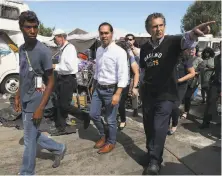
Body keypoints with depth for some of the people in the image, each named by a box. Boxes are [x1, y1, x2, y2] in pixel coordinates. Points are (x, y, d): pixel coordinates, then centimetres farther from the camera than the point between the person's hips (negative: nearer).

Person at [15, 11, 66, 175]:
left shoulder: (43, 51, -17)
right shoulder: (22, 49, 6)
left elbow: (51, 82, -16)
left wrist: (40, 108, -19)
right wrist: (18, 96, 16)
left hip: (35, 101, -8)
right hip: (25, 101, 8)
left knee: (29, 140, 7)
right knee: (33, 134, 19)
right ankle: (59, 148, 38)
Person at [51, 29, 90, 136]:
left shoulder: (70, 48, -14)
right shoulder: (62, 49, 14)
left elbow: (70, 67, -24)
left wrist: (56, 66, -14)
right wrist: (56, 67, 4)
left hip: (68, 80, -9)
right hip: (61, 79, 9)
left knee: (65, 105, -5)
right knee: (59, 105, 12)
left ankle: (84, 117, 16)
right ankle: (61, 128, 25)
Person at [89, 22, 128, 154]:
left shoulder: (119, 52, -16)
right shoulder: (99, 50, 8)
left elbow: (123, 75, -19)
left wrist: (117, 94, -24)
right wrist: (94, 86, 21)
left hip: (111, 90, -7)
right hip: (98, 89, 7)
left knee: (111, 120, 6)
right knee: (93, 114, 14)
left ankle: (111, 142, 29)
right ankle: (103, 135, 38)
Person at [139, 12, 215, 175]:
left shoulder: (172, 42, -9)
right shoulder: (144, 48, 4)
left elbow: (185, 40, -32)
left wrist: (193, 34, -55)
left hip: (166, 95, -4)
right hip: (148, 94, 5)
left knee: (159, 128, -8)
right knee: (148, 126, 15)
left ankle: (155, 161, 15)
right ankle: (151, 153, 39)